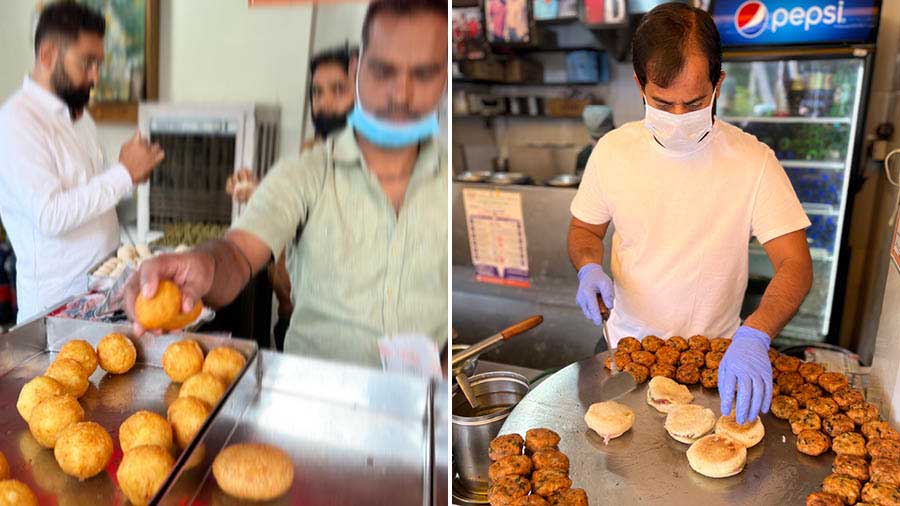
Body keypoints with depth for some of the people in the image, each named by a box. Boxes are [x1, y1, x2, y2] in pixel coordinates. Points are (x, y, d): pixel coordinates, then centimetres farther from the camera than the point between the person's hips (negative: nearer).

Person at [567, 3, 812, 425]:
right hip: (629, 341, 2)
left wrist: (754, 336, -32)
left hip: (717, 348, -1)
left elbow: (795, 265, -15)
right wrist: (589, 269, -16)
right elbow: (584, 229, 6)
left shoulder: (753, 160, -14)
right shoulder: (613, 149, -8)